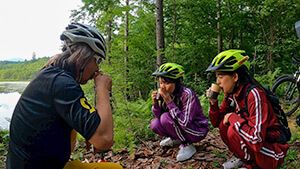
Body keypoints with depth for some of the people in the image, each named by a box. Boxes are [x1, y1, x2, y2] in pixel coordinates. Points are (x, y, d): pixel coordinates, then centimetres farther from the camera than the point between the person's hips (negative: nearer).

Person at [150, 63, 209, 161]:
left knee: (166, 118, -26)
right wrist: (155, 103, -20)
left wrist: (169, 102, -35)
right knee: (154, 124, -12)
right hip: (181, 127, 7)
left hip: (198, 130, -7)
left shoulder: (187, 94, -26)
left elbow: (185, 123, -33)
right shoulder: (168, 94, -6)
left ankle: (187, 145, -9)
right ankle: (175, 139, 14)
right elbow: (159, 116, -1)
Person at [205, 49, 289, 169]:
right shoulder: (231, 94, -3)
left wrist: (233, 117, -24)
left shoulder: (254, 95, -28)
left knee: (233, 131, -26)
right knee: (223, 124, -8)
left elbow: (257, 141, -34)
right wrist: (213, 102, -11)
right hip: (252, 144, 7)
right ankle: (243, 158, 10)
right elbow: (217, 123, 5)